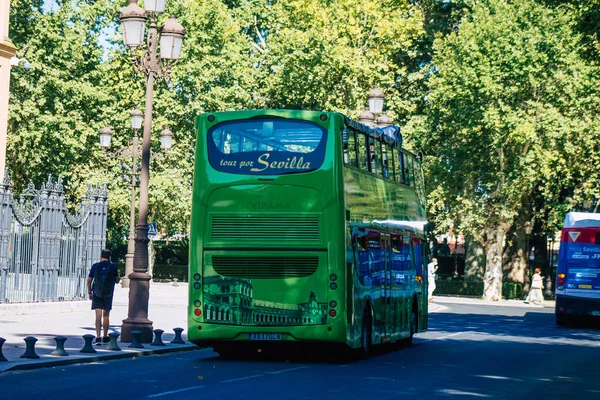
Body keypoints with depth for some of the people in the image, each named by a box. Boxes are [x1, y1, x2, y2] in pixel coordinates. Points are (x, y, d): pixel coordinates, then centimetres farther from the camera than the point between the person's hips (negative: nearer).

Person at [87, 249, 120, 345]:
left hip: (97, 294, -1)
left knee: (98, 315, -4)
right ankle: (105, 337, 26)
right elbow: (117, 280, 7)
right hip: (108, 294, 1)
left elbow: (89, 281, 0)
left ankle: (98, 338, -17)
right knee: (106, 315, 14)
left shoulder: (95, 266, -4)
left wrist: (89, 292, 13)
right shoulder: (113, 267, -4)